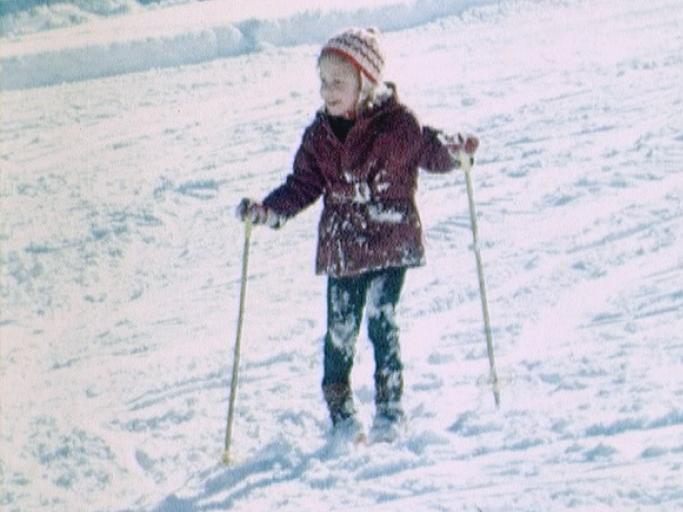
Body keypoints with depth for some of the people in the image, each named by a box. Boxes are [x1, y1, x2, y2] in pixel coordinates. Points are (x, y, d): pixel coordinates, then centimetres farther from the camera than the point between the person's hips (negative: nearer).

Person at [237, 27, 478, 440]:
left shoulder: (397, 123, -6)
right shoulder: (320, 133, 6)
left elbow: (430, 151, 2)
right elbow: (304, 184, 10)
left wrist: (456, 149, -19)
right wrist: (268, 211, -2)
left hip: (391, 244, -4)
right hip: (341, 248, 4)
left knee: (382, 322, -11)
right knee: (340, 330, 5)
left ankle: (390, 410, -1)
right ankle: (340, 412, 18)